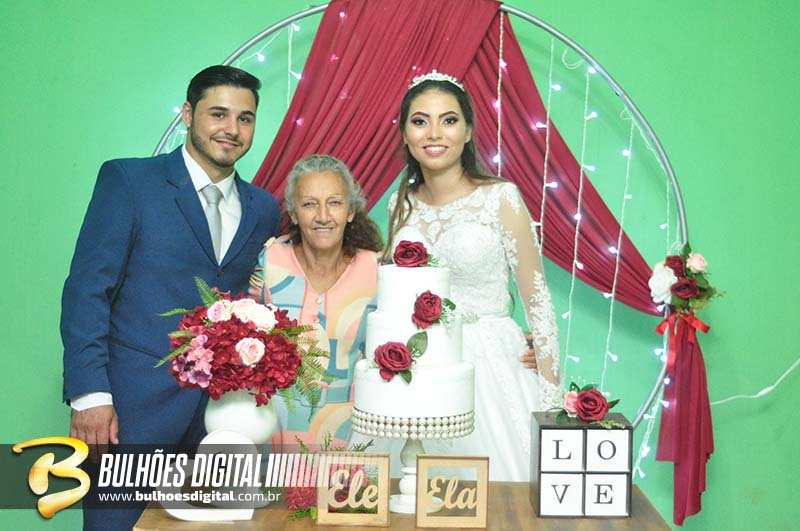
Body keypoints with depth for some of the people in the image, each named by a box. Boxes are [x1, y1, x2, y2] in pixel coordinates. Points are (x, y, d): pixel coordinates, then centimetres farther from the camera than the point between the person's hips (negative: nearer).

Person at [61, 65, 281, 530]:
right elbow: (87, 289, -8)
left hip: (220, 417, 4)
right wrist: (90, 394, -14)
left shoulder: (264, 209, 11)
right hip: (132, 409, -4)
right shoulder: (127, 180, -3)